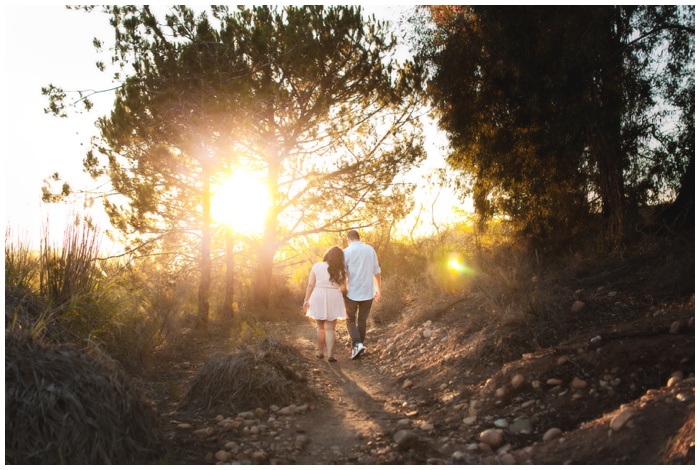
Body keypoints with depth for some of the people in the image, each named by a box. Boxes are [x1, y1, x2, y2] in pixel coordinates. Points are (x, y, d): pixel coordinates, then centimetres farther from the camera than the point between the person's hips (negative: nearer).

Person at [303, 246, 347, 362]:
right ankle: (330, 354, -3)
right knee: (330, 328, 5)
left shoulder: (317, 266, -3)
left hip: (318, 299, 1)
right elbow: (342, 288, -5)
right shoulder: (340, 271, -3)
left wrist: (306, 300, 2)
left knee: (320, 326, 16)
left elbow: (310, 285, -5)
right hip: (333, 299, -1)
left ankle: (320, 352, 23)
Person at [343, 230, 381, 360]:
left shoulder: (346, 252, -9)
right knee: (362, 321, 16)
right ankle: (359, 346, 22)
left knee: (350, 321, 11)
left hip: (352, 293, -3)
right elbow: (377, 272, 8)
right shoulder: (370, 249, 3)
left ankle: (357, 344, -8)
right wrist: (379, 289, 18)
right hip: (368, 292, 3)